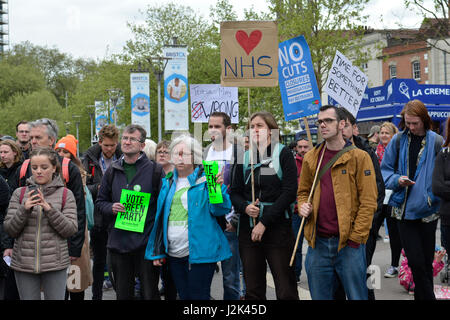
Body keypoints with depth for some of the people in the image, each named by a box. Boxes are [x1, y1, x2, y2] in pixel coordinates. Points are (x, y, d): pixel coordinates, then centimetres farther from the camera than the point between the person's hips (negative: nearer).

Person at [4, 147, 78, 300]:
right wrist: (24, 210, -13)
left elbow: (71, 230, -4)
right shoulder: (19, 193, 7)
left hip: (55, 264, -1)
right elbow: (9, 230, 4)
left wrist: (50, 209, -16)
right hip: (24, 264, 2)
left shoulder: (65, 194, 3)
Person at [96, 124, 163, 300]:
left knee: (149, 293, 3)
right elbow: (100, 201, 17)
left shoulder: (155, 170, -2)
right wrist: (111, 208, -6)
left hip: (146, 243, -3)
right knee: (123, 294, 13)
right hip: (118, 243, 4)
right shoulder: (112, 171, 9)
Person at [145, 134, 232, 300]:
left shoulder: (206, 179, -2)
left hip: (199, 253, -5)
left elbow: (220, 210, -11)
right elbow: (161, 217, 16)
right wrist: (157, 252, 14)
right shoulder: (168, 182, 13)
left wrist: (218, 188, -28)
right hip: (173, 254, 5)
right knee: (183, 296, 14)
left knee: (199, 296, -2)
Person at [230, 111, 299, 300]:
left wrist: (264, 222, -13)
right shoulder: (244, 157, 11)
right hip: (248, 231, 4)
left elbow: (289, 192, -9)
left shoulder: (283, 154, -1)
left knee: (286, 291, -3)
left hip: (277, 228, -4)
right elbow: (235, 193, 13)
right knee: (253, 291, 8)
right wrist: (245, 207, -9)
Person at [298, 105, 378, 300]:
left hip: (349, 243, -4)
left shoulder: (359, 157, -3)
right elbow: (303, 191, 22)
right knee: (320, 296, 11)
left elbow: (368, 202, -6)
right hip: (318, 243, 4)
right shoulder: (311, 158, 11)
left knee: (356, 296, 3)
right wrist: (302, 205, 0)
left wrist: (355, 237, -12)